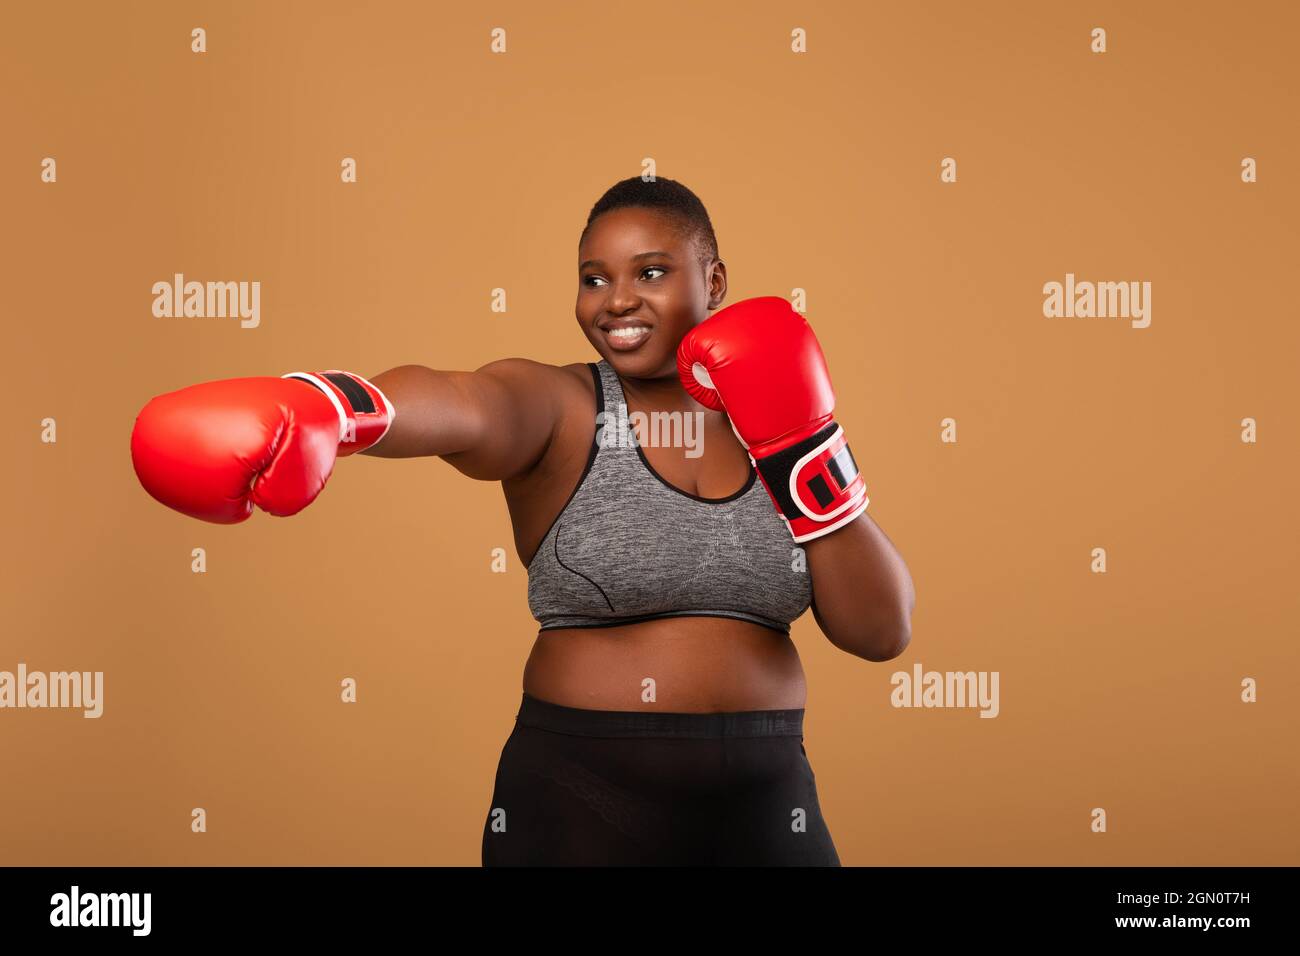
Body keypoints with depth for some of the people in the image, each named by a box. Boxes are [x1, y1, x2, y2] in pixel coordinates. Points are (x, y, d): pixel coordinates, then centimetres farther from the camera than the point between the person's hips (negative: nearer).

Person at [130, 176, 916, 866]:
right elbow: (460, 407, -31)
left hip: (763, 798, 3)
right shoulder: (555, 407, -8)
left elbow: (881, 632, -2)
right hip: (581, 795, -3)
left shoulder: (777, 419, 3)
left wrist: (807, 452, -12)